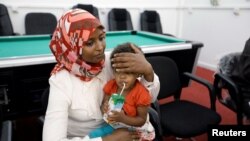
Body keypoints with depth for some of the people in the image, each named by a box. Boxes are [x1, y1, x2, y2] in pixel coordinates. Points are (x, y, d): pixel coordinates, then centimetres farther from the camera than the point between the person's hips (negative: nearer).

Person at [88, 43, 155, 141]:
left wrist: (123, 118, -31)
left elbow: (142, 120, -16)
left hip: (134, 130, -4)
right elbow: (104, 103, 4)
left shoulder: (141, 93, -21)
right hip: (113, 125, 4)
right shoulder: (111, 85, -6)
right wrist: (105, 107, -21)